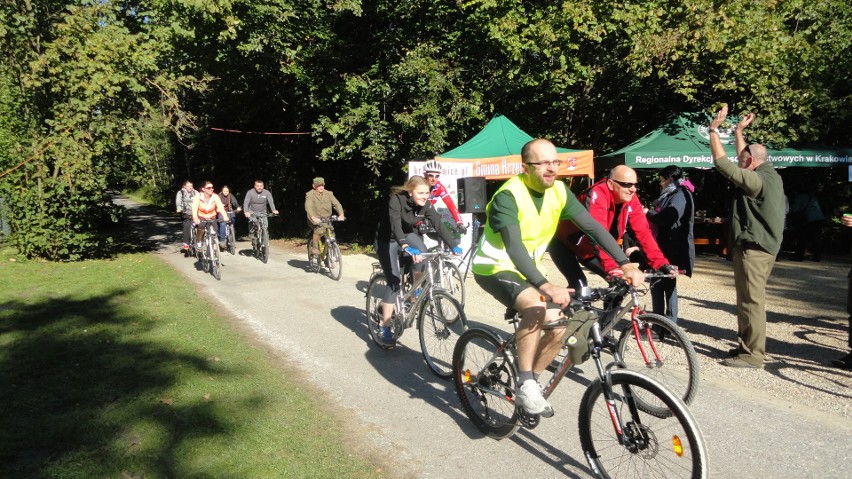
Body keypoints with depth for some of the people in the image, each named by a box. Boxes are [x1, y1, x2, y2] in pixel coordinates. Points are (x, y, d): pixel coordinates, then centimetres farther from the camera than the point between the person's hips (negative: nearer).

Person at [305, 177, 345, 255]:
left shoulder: (329, 194, 3)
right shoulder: (310, 194, -8)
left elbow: (336, 204, -8)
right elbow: (308, 206, -24)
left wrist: (341, 215, -27)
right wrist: (313, 217, -42)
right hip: (315, 219, -4)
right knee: (320, 228, -34)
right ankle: (314, 247, -16)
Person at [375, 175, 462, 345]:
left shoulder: (426, 205, -14)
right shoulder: (397, 200, -29)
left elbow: (438, 224, -22)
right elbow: (395, 225, -42)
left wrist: (454, 245, -34)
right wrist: (405, 247, -58)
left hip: (408, 235, 4)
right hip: (388, 240, -4)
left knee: (421, 250, -30)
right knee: (394, 282, -14)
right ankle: (385, 328, -6)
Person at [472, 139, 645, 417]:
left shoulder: (559, 192, -6)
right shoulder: (509, 196, -26)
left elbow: (593, 227, -9)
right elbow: (513, 246, -38)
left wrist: (626, 264, -20)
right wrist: (546, 286, -50)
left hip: (527, 269, 7)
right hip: (495, 268, -7)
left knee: (558, 328, -4)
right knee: (536, 308, -33)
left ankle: (529, 382, 18)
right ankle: (525, 385, -19)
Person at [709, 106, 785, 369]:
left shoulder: (757, 180, -19)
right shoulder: (770, 175, 11)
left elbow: (722, 162, -20)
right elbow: (743, 160, 27)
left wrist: (714, 128, -12)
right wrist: (739, 131, 33)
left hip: (753, 248, -11)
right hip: (763, 245, 11)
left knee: (751, 301, -6)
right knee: (749, 299, 17)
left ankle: (753, 354, 0)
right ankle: (746, 345, 27)